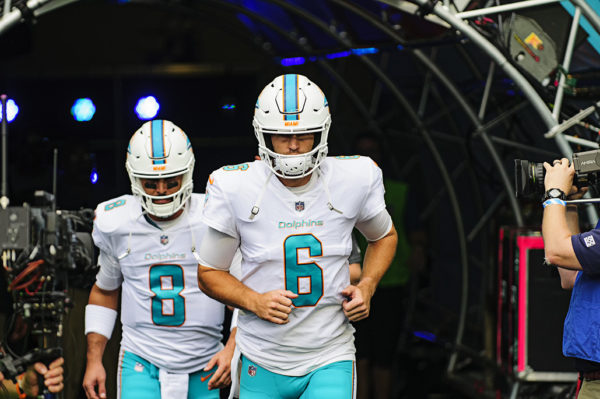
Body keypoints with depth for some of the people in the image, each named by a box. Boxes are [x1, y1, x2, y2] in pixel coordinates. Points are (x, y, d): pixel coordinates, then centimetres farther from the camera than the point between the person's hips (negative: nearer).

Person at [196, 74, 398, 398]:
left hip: (331, 360, 0)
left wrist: (367, 285, 0)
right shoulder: (235, 189, -8)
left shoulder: (353, 180, -4)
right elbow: (209, 273, 3)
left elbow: (384, 237, 18)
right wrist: (255, 302, -15)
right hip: (263, 364, 0)